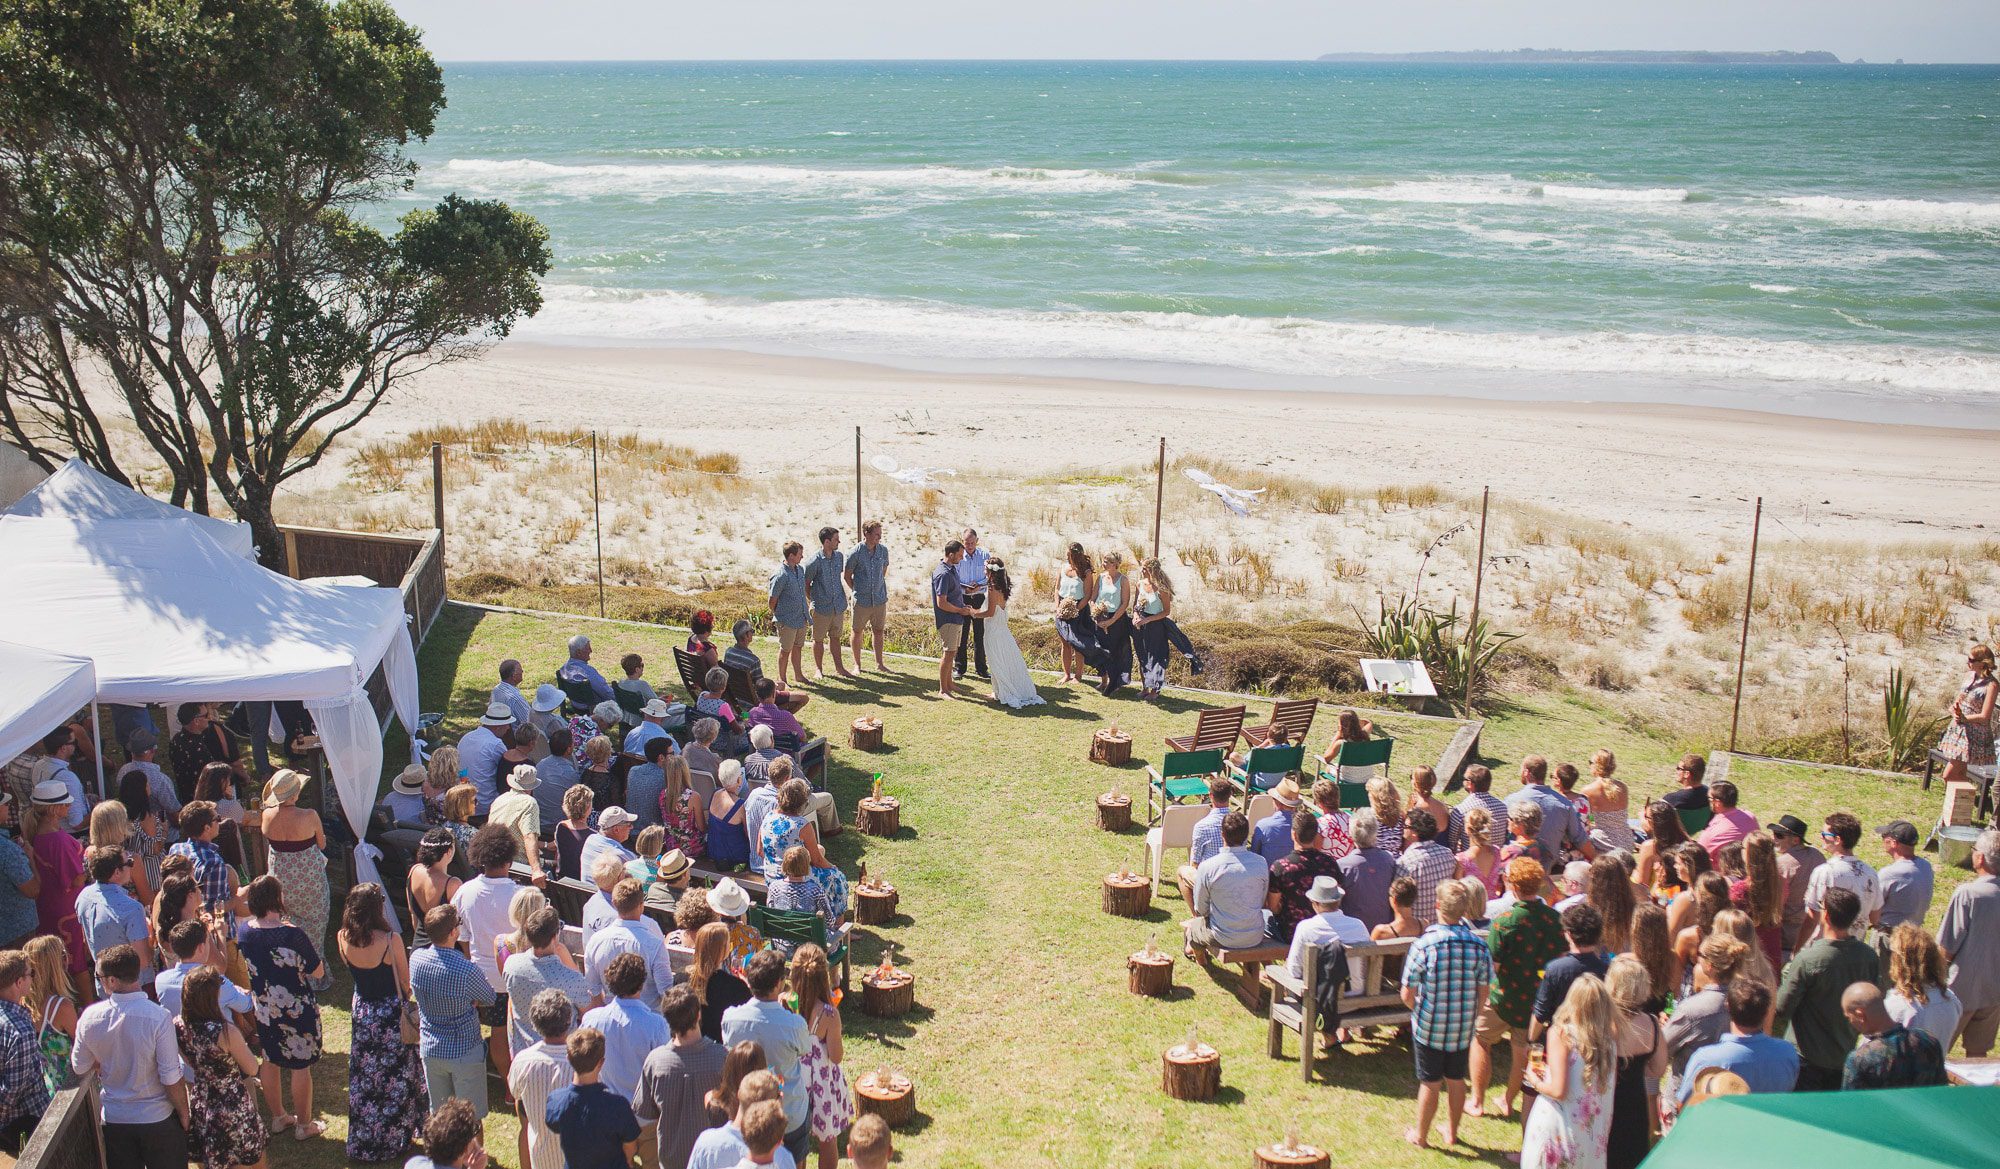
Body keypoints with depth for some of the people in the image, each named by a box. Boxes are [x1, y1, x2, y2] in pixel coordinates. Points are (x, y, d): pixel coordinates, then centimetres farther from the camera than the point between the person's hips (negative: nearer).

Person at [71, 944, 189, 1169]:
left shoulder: (89, 1017, -13)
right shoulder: (158, 1017, -24)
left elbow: (80, 1068, 2)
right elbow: (171, 1078, -20)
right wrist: (184, 1116, -5)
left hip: (112, 1119, 3)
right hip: (158, 1118, -3)